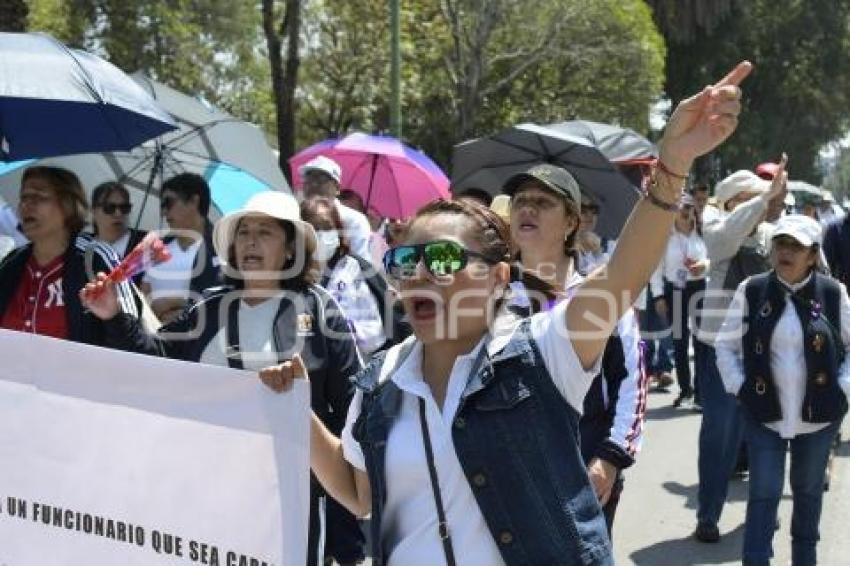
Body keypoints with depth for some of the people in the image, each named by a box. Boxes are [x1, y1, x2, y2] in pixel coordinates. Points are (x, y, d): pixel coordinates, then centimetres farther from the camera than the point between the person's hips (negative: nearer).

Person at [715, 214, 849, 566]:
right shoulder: (752, 291, -7)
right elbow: (726, 345, 2)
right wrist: (739, 388, -6)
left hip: (819, 413, 1)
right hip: (765, 412, -1)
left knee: (808, 490, 18)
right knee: (763, 494, -1)